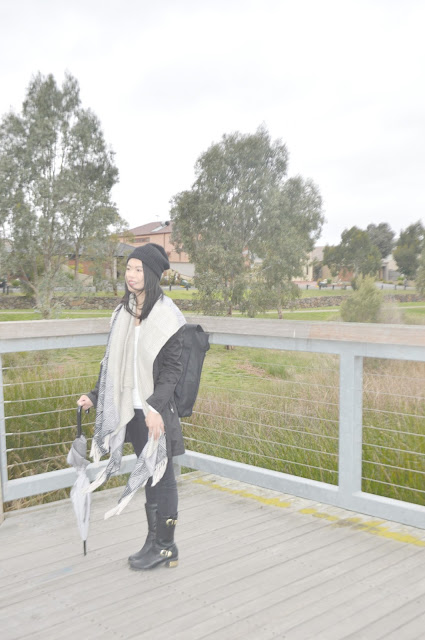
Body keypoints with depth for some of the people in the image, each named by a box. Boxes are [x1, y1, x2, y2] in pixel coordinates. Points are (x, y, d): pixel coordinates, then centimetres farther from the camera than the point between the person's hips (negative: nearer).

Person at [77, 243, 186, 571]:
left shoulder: (167, 316, -10)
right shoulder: (123, 312, 8)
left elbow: (172, 368, -13)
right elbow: (113, 362, 14)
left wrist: (155, 406, -22)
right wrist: (95, 396, 10)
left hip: (157, 410, -6)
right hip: (131, 408, 6)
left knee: (160, 475, 4)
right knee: (147, 475, 14)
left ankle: (164, 546, 18)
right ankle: (156, 543, 26)